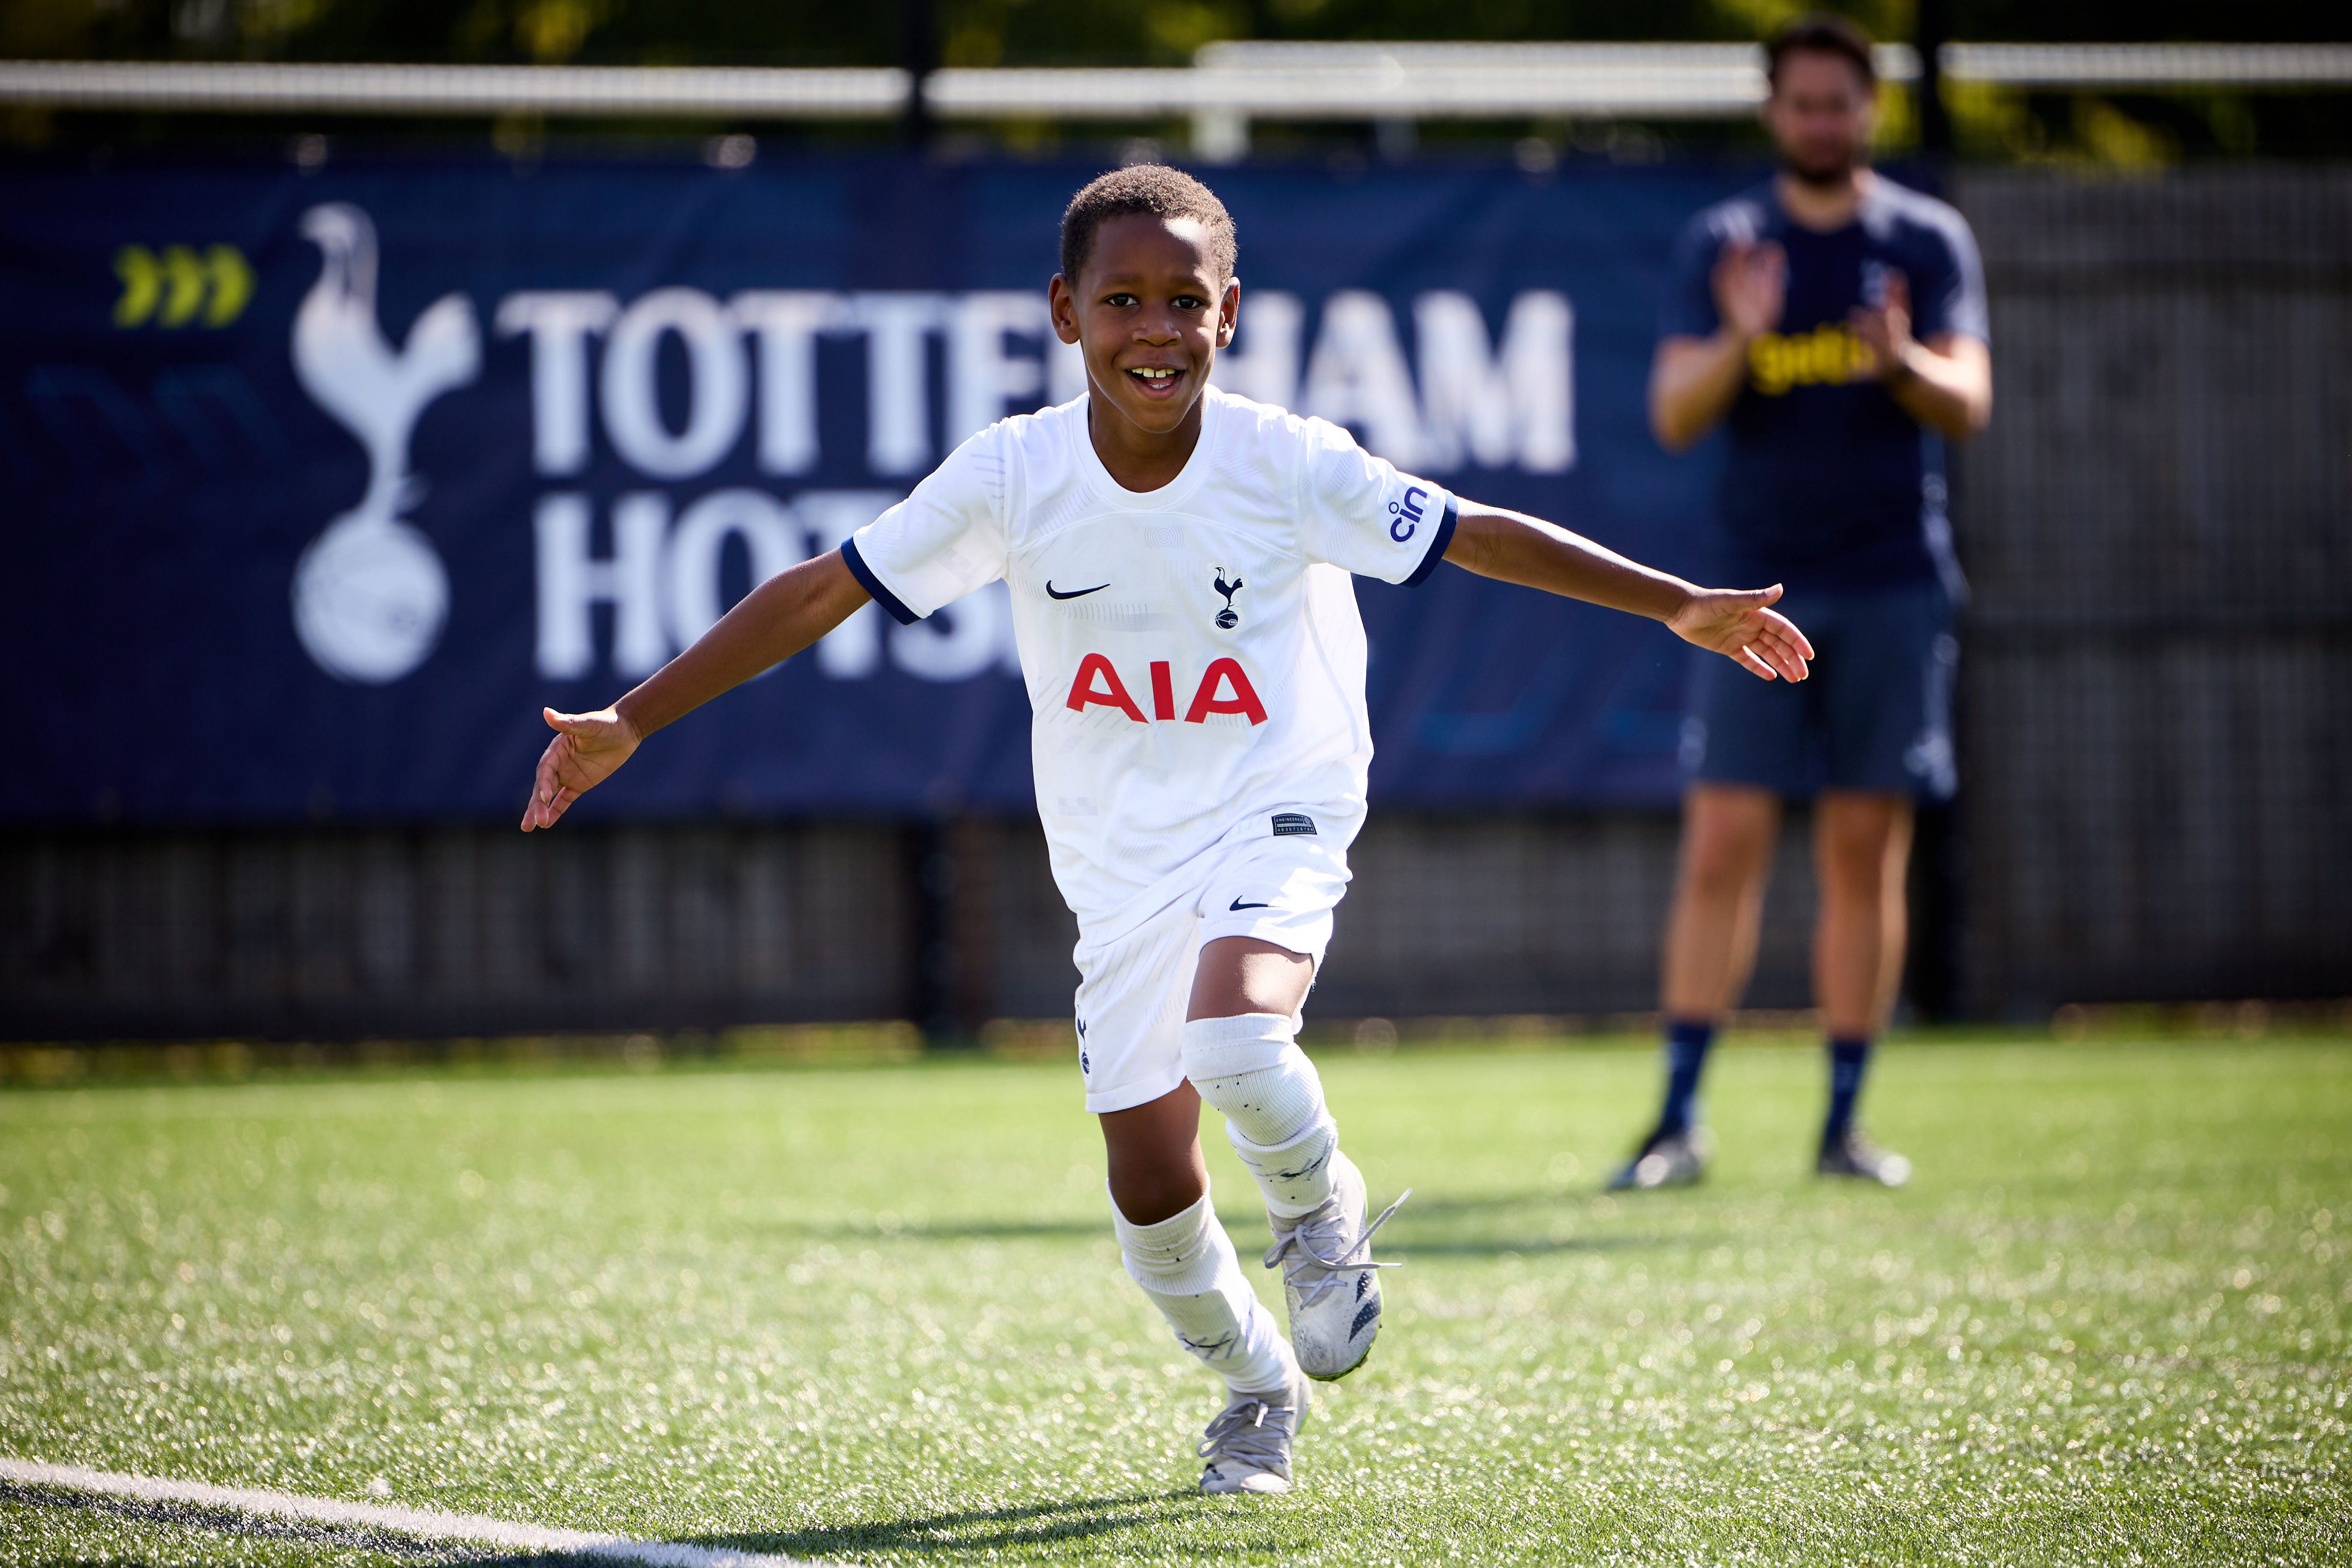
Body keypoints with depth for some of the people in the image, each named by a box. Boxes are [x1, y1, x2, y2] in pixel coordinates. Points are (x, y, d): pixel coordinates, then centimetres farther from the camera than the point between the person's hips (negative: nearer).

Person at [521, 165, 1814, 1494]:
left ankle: (1322, 1210, 2)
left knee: (1234, 1035, -32)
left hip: (1278, 811, -3)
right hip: (1121, 851, 3)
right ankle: (1258, 1388, 31)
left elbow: (1480, 536, -11)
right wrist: (630, 724, -10)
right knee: (1148, 1171, 2)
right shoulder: (1013, 476, -14)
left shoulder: (1288, 464, -17)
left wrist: (1682, 606, -14)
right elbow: (820, 594, -9)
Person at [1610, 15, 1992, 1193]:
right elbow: (1674, 415, -1)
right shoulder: (1720, 245, 7)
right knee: (1721, 848, -6)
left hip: (1894, 590, 0)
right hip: (1760, 587, 0)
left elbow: (1968, 403, -3)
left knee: (1865, 860, 2)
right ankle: (1680, 1120, -4)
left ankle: (1842, 1126, 8)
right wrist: (1739, 341, -21)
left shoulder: (1927, 241, 6)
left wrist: (1905, 362, -25)